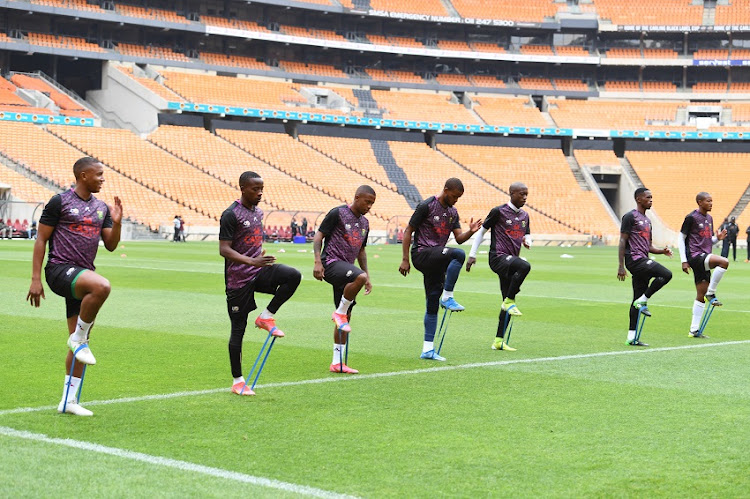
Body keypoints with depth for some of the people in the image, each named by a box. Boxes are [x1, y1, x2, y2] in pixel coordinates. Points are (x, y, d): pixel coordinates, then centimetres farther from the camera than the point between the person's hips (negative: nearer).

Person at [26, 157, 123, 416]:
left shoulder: (102, 208, 14)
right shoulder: (60, 202, -4)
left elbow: (111, 245, 15)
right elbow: (41, 239, -4)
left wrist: (117, 222, -5)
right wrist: (36, 279, -9)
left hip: (82, 275, 8)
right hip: (60, 269, -7)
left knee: (80, 342, 8)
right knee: (102, 286, -37)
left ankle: (68, 400, 17)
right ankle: (79, 339, -16)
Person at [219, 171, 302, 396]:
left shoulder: (258, 212, 12)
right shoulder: (231, 215, -13)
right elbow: (224, 249, -19)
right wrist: (252, 261, -31)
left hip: (259, 272, 6)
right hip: (239, 278, -6)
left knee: (293, 275, -21)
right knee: (238, 328, -1)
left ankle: (266, 317, -5)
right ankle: (238, 381, 9)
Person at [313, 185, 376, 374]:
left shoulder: (364, 223, 18)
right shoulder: (338, 213, -4)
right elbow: (318, 236, -5)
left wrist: (367, 276, 22)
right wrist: (318, 262, -17)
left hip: (346, 269, 8)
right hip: (332, 262, -8)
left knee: (345, 317, 6)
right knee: (359, 277, -37)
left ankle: (337, 362, 12)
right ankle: (340, 313, -15)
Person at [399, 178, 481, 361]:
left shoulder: (453, 212, 14)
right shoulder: (426, 206, -7)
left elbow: (459, 238, 11)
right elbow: (408, 231, -5)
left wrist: (470, 232, -12)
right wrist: (405, 260, -9)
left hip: (436, 260, 7)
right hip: (422, 254, -7)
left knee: (433, 306, 5)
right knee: (458, 255, -29)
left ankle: (427, 350, 8)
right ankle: (447, 297, -20)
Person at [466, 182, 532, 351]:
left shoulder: (524, 216, 16)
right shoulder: (499, 211, -4)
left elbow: (527, 235, 28)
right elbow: (482, 231, 3)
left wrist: (527, 241, 2)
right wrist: (472, 255, 1)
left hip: (511, 259, 7)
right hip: (498, 257, -7)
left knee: (507, 303, 4)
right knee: (525, 266, -34)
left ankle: (499, 341, 10)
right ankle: (509, 301, -18)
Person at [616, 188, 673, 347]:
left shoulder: (647, 220, 22)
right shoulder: (630, 217, -6)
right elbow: (623, 241, -10)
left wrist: (662, 250, 6)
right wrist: (621, 266, -16)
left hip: (643, 260, 9)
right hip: (634, 259, -9)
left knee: (637, 300, 7)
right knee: (666, 274, -23)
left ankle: (632, 337, 9)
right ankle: (643, 301, -10)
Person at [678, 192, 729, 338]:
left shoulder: (709, 218, 17)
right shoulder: (691, 217, -5)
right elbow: (681, 238, -5)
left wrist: (717, 238, 2)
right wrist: (684, 261, -10)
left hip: (705, 258, 8)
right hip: (695, 256, -8)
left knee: (701, 296, 5)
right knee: (724, 262, -28)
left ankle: (694, 330, 8)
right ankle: (711, 294, -14)